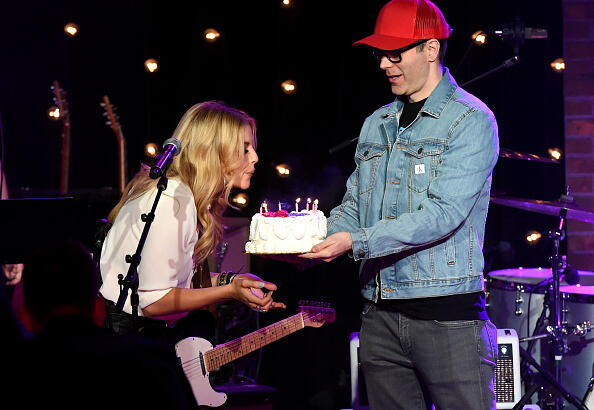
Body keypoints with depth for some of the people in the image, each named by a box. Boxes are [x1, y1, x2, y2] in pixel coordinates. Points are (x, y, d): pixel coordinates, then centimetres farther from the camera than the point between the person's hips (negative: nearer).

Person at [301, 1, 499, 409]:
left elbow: (444, 213, -17)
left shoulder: (470, 121, -7)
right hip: (381, 317, 6)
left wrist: (356, 241, -23)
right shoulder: (377, 124, 16)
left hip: (448, 315, -6)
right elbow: (352, 206, 16)